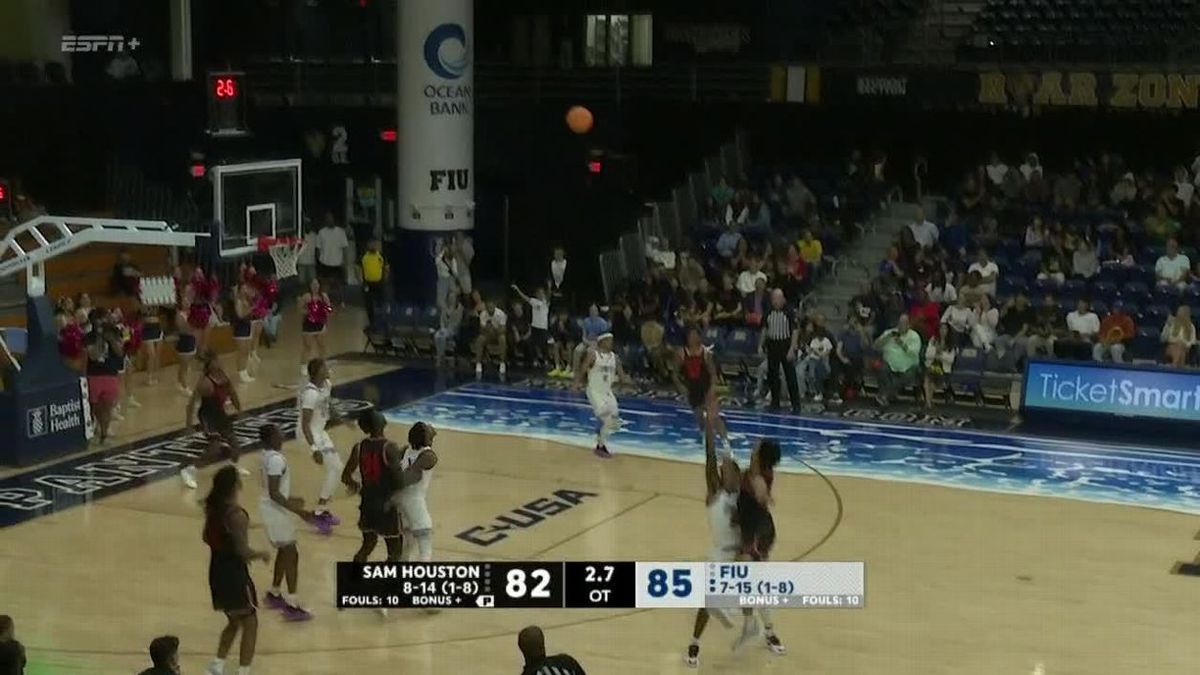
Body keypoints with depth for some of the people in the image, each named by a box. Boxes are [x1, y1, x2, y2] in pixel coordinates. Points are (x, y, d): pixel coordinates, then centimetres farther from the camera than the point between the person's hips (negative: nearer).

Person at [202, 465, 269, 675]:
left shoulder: (211, 507, 1)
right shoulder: (236, 514, -23)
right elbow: (243, 552, -22)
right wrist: (262, 554, -5)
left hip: (217, 571, 8)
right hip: (234, 573, -8)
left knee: (234, 622, 23)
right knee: (250, 624, 6)